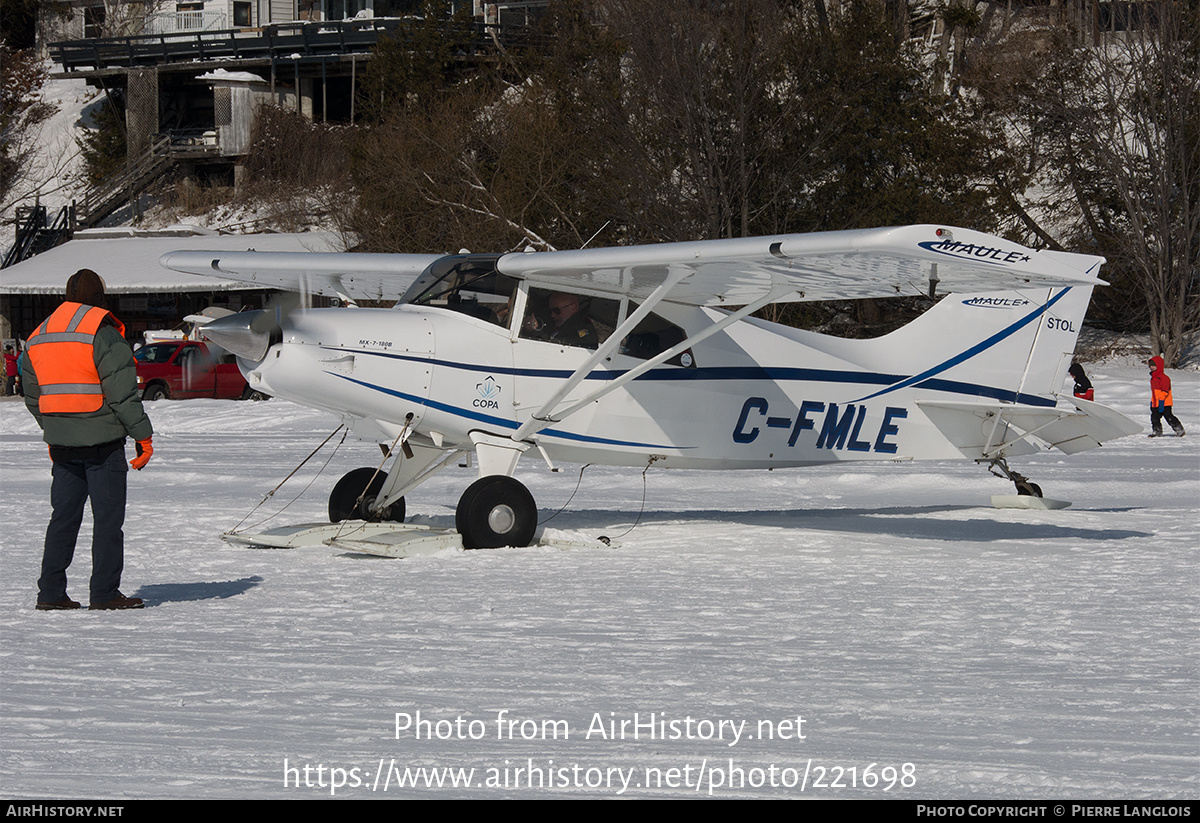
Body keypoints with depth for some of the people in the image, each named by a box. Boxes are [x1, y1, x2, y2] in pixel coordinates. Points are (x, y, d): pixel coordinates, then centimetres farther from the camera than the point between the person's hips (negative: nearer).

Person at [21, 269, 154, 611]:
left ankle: (50, 592, 9)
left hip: (61, 442, 6)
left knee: (64, 516, 11)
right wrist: (143, 435, -10)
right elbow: (122, 392, -15)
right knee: (108, 517, 0)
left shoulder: (38, 337, 11)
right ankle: (105, 593, -1)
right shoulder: (102, 333, -11)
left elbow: (32, 394, 17)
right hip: (102, 441, -6)